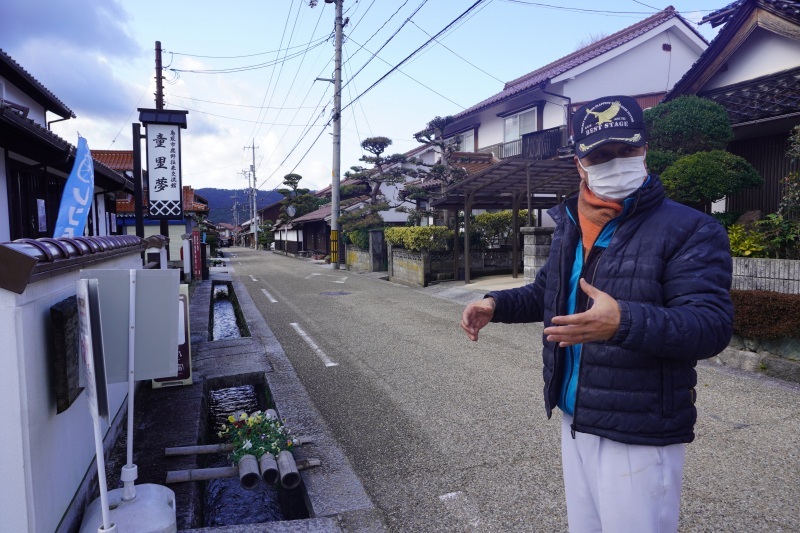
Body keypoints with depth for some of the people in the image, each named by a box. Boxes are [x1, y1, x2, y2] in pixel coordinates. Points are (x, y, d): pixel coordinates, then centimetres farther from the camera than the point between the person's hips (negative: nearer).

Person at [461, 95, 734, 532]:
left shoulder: (691, 230, -15)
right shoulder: (570, 228, 7)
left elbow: (712, 325, -24)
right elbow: (547, 293, 20)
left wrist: (624, 321, -41)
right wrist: (496, 305, 2)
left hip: (640, 436, -7)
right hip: (575, 422, 7)